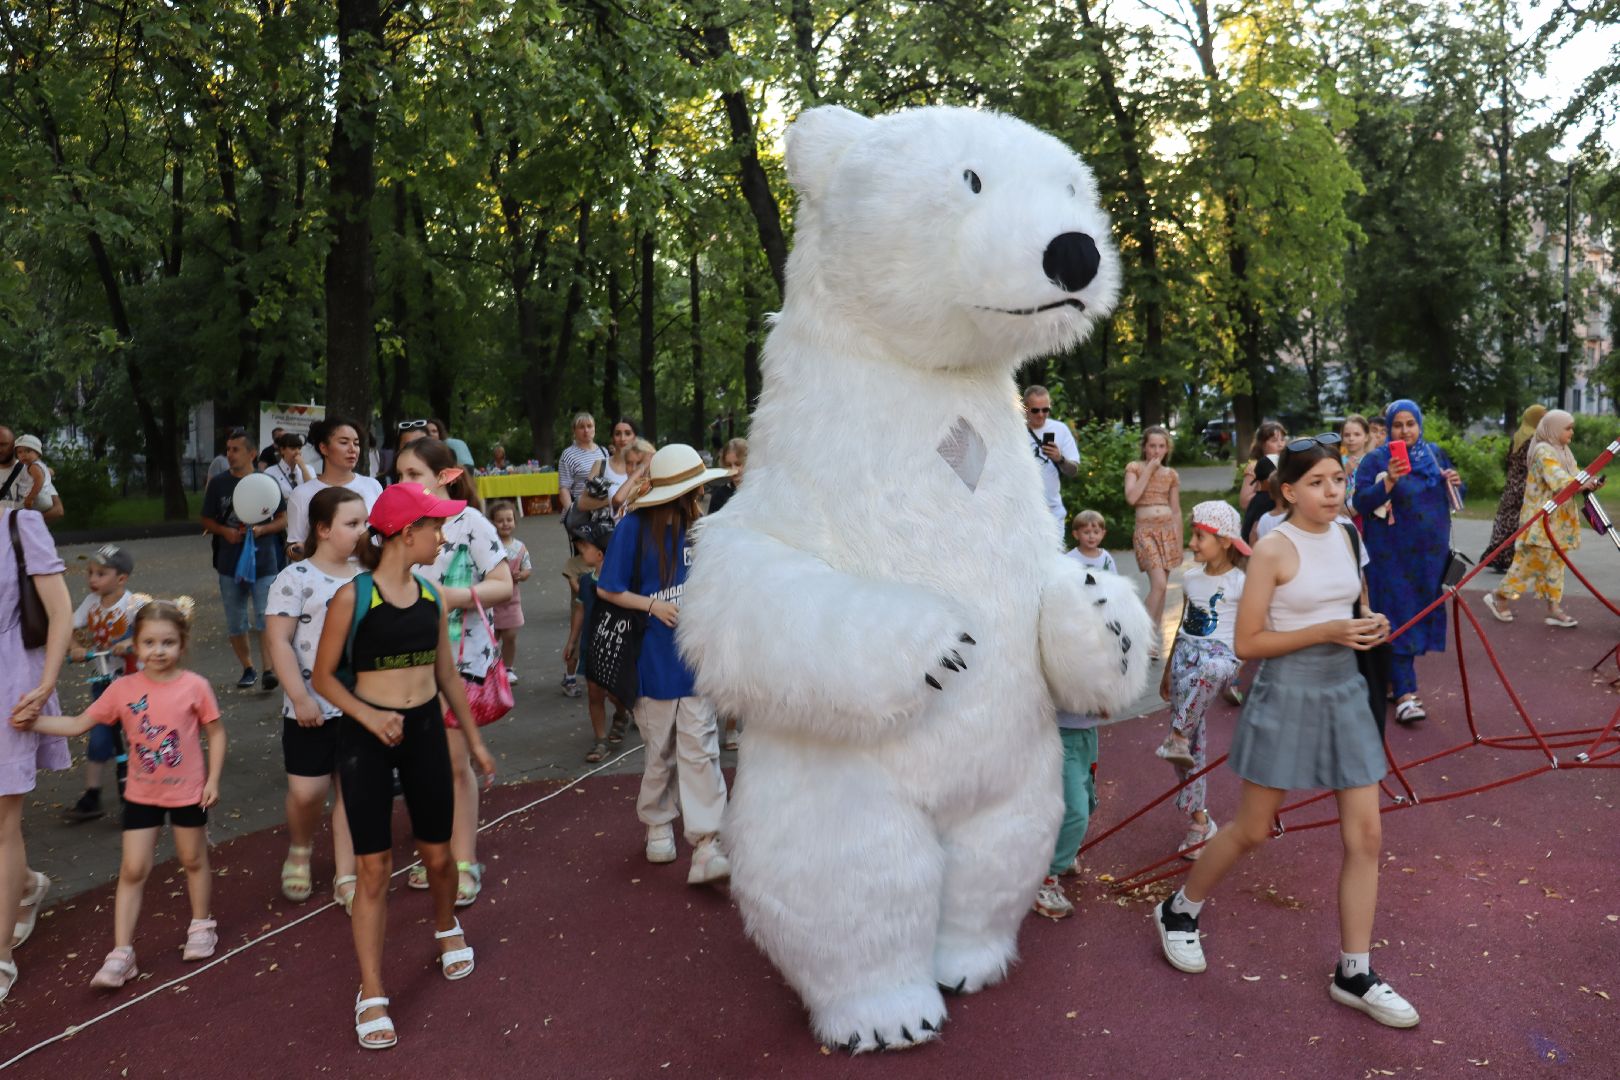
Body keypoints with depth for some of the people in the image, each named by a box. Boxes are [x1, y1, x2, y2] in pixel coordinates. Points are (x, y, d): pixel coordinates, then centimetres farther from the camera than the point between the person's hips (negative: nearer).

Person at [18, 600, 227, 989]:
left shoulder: (195, 686, -14)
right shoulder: (124, 689, -8)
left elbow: (216, 732, -6)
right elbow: (79, 724, -3)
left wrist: (213, 779, -10)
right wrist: (34, 722, -15)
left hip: (188, 792, -2)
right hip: (141, 794, 2)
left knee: (193, 859, 15)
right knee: (132, 870, 3)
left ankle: (201, 926, 35)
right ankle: (121, 953, 9)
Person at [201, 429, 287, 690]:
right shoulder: (218, 483, 3)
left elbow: (282, 520, 3)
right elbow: (206, 521, 10)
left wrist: (262, 529, -16)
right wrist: (224, 531, -11)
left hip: (263, 560, -3)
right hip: (229, 562, 3)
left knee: (265, 619, -8)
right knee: (235, 623, 10)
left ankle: (268, 669, -4)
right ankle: (248, 669, 23)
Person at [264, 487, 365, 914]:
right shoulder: (296, 578, -10)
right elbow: (278, 641, -13)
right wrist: (300, 698, -16)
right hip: (313, 706, -4)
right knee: (307, 791, 1)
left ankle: (346, 877, 18)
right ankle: (300, 851, 33)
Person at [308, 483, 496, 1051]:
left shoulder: (432, 594, 3)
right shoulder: (353, 597, -12)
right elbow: (323, 676, -6)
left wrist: (473, 738, 16)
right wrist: (369, 716, -21)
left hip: (425, 731, 4)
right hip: (366, 737, -4)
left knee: (437, 855, 14)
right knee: (373, 869, -1)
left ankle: (447, 928, 45)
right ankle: (371, 996, 11)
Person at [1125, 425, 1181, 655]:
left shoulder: (1171, 474, 9)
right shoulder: (1134, 468, 1)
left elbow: (1176, 511, 12)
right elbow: (1131, 498, -15)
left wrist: (1180, 544, 10)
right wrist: (1149, 470, -11)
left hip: (1168, 531, 4)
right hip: (1145, 531, -4)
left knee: (1160, 587, 5)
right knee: (1159, 584, -19)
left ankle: (1153, 637, 14)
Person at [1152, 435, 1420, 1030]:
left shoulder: (1342, 535, 7)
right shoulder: (1274, 549, -14)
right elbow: (1248, 642, -15)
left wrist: (1368, 626, -1)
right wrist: (1326, 632, -21)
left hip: (1345, 690, 6)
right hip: (1288, 693, -6)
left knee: (1365, 835, 4)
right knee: (1252, 830, 6)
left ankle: (1354, 973, 17)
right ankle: (1178, 912, 30)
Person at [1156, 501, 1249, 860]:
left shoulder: (1240, 582, -5)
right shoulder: (1190, 578, 11)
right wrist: (1168, 669, 24)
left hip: (1221, 653, -5)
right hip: (1186, 653, 5)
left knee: (1208, 668, -45)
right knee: (1194, 739, 2)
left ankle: (1178, 737, -34)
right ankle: (1199, 819, 10)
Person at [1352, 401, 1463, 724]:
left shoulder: (1435, 453, 8)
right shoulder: (1376, 459, -8)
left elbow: (1454, 497, 18)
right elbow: (1361, 502, -16)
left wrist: (1455, 483, -5)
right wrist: (1388, 482, -31)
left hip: (1430, 552, 6)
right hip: (1393, 554, -6)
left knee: (1422, 612, 12)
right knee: (1399, 616, -7)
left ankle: (1395, 676, 28)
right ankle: (1405, 692, -7)